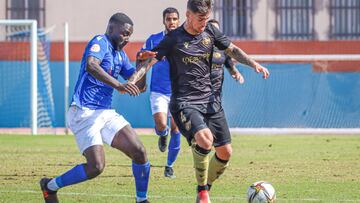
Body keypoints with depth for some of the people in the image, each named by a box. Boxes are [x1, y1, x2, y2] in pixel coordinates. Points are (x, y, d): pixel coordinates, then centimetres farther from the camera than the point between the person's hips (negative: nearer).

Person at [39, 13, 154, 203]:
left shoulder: (120, 55, 17)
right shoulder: (100, 42, -9)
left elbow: (138, 86, 18)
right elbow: (90, 66, -30)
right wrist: (118, 86, -39)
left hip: (106, 113, 8)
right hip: (84, 113, -8)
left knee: (139, 152, -5)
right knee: (96, 167, -15)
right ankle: (50, 186, 6)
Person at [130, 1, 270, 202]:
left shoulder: (210, 31, 5)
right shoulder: (173, 39, -9)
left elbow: (232, 50, 18)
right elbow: (149, 61, -12)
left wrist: (254, 64, 5)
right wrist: (132, 81, -28)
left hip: (209, 100, 6)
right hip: (184, 102, -6)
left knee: (225, 152, 2)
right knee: (204, 138, -31)